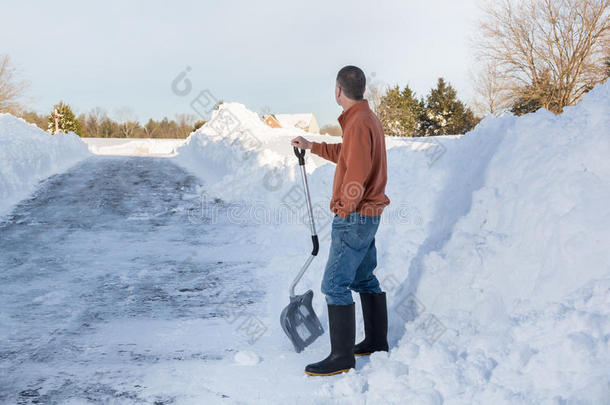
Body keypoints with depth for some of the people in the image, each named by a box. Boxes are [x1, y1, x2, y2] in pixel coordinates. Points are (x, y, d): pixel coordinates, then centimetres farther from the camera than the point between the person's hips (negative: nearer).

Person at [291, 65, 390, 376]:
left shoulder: (359, 123, -19)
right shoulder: (367, 118, 14)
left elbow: (357, 173, -24)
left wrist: (344, 210, -15)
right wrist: (311, 146, 28)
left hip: (354, 216, -11)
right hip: (367, 215, 11)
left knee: (335, 284, -8)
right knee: (364, 279, 19)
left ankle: (342, 357, -3)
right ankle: (376, 342, 29)